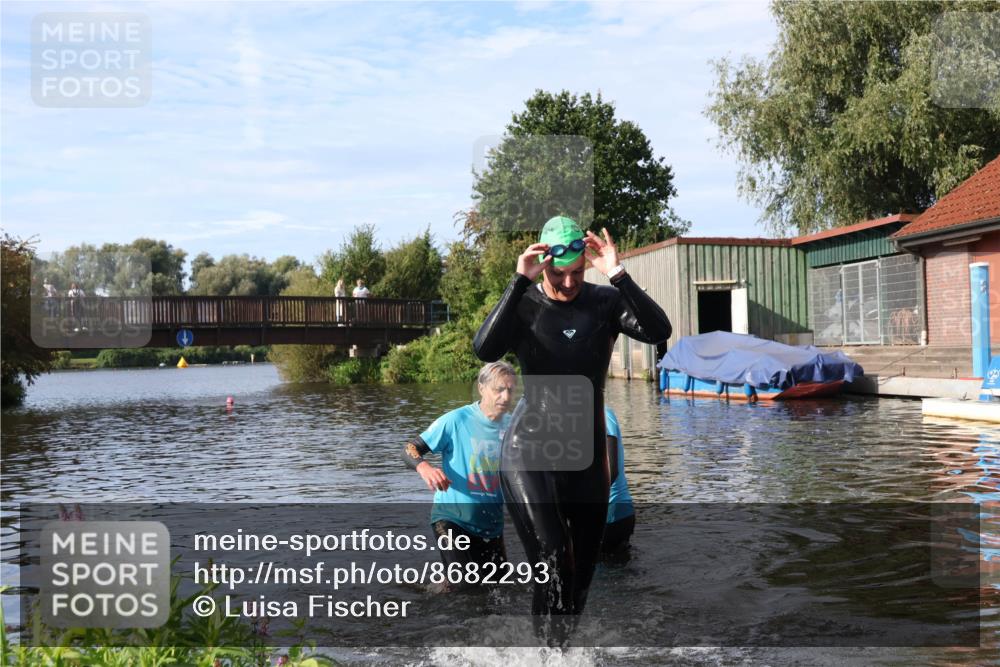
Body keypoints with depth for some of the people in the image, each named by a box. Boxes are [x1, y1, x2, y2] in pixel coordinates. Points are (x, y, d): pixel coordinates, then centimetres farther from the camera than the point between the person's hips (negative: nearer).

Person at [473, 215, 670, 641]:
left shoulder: (605, 301, -1)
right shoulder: (524, 304, -6)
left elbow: (658, 331, -18)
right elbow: (485, 350, -24)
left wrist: (617, 274, -25)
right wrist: (521, 281, -28)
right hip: (529, 450, -3)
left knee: (582, 570, 14)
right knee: (552, 561, -21)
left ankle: (564, 643, 35)